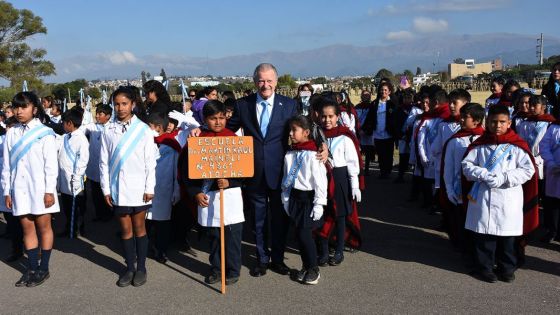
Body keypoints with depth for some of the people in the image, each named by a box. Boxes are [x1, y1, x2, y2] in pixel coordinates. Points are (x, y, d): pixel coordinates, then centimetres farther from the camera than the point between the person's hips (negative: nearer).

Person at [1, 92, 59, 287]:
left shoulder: (44, 133, -5)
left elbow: (51, 164, -6)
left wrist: (49, 191, -9)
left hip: (39, 188, -4)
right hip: (19, 189, 4)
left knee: (43, 227, 4)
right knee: (27, 228, 8)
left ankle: (43, 269, 14)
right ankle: (32, 268, 16)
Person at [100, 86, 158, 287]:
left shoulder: (143, 130, -3)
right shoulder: (108, 131, 2)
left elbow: (150, 162, -3)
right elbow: (104, 162, 5)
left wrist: (149, 188, -6)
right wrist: (106, 189, 1)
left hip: (138, 187, -2)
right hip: (117, 188, 2)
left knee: (139, 227, 8)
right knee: (125, 229, 10)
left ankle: (141, 268, 19)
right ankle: (129, 268, 21)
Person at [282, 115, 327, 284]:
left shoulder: (313, 155, -15)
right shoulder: (290, 154, 6)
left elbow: (320, 181, -15)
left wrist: (319, 204, -16)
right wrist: (286, 199, 12)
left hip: (309, 197, -6)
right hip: (294, 197, 7)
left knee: (305, 233, -7)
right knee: (299, 233, 10)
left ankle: (314, 269, 9)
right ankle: (305, 266, 24)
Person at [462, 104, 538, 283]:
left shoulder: (517, 146, -1)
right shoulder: (479, 144, 5)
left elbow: (528, 170, -6)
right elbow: (466, 165, 1)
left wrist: (503, 178, -15)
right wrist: (483, 175, -16)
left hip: (508, 201, -1)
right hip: (482, 198, 1)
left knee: (507, 237, 10)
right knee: (483, 236, 6)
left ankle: (507, 268, 28)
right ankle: (484, 267, 21)